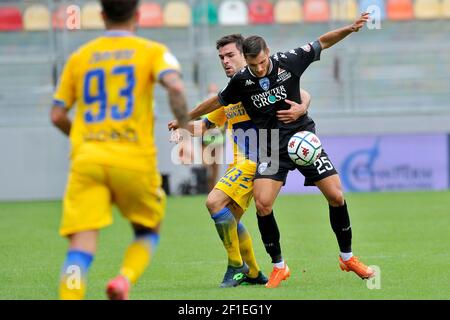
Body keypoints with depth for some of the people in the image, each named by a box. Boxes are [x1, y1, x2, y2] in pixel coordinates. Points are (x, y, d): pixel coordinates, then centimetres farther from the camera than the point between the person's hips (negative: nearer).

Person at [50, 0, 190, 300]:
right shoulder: (152, 51, 6)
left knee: (81, 249, -7)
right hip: (135, 160, -1)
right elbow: (175, 86, -15)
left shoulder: (79, 57, 15)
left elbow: (57, 116, 16)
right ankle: (124, 280, -7)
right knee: (148, 231, 22)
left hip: (87, 160, 1)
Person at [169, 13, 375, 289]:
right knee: (262, 204, -18)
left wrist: (350, 29, -11)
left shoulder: (288, 62, -10)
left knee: (336, 195, -8)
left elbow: (322, 42, 3)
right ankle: (279, 266, 0)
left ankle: (347, 257, 13)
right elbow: (218, 101, 13)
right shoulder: (241, 81, -6)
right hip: (271, 147, 0)